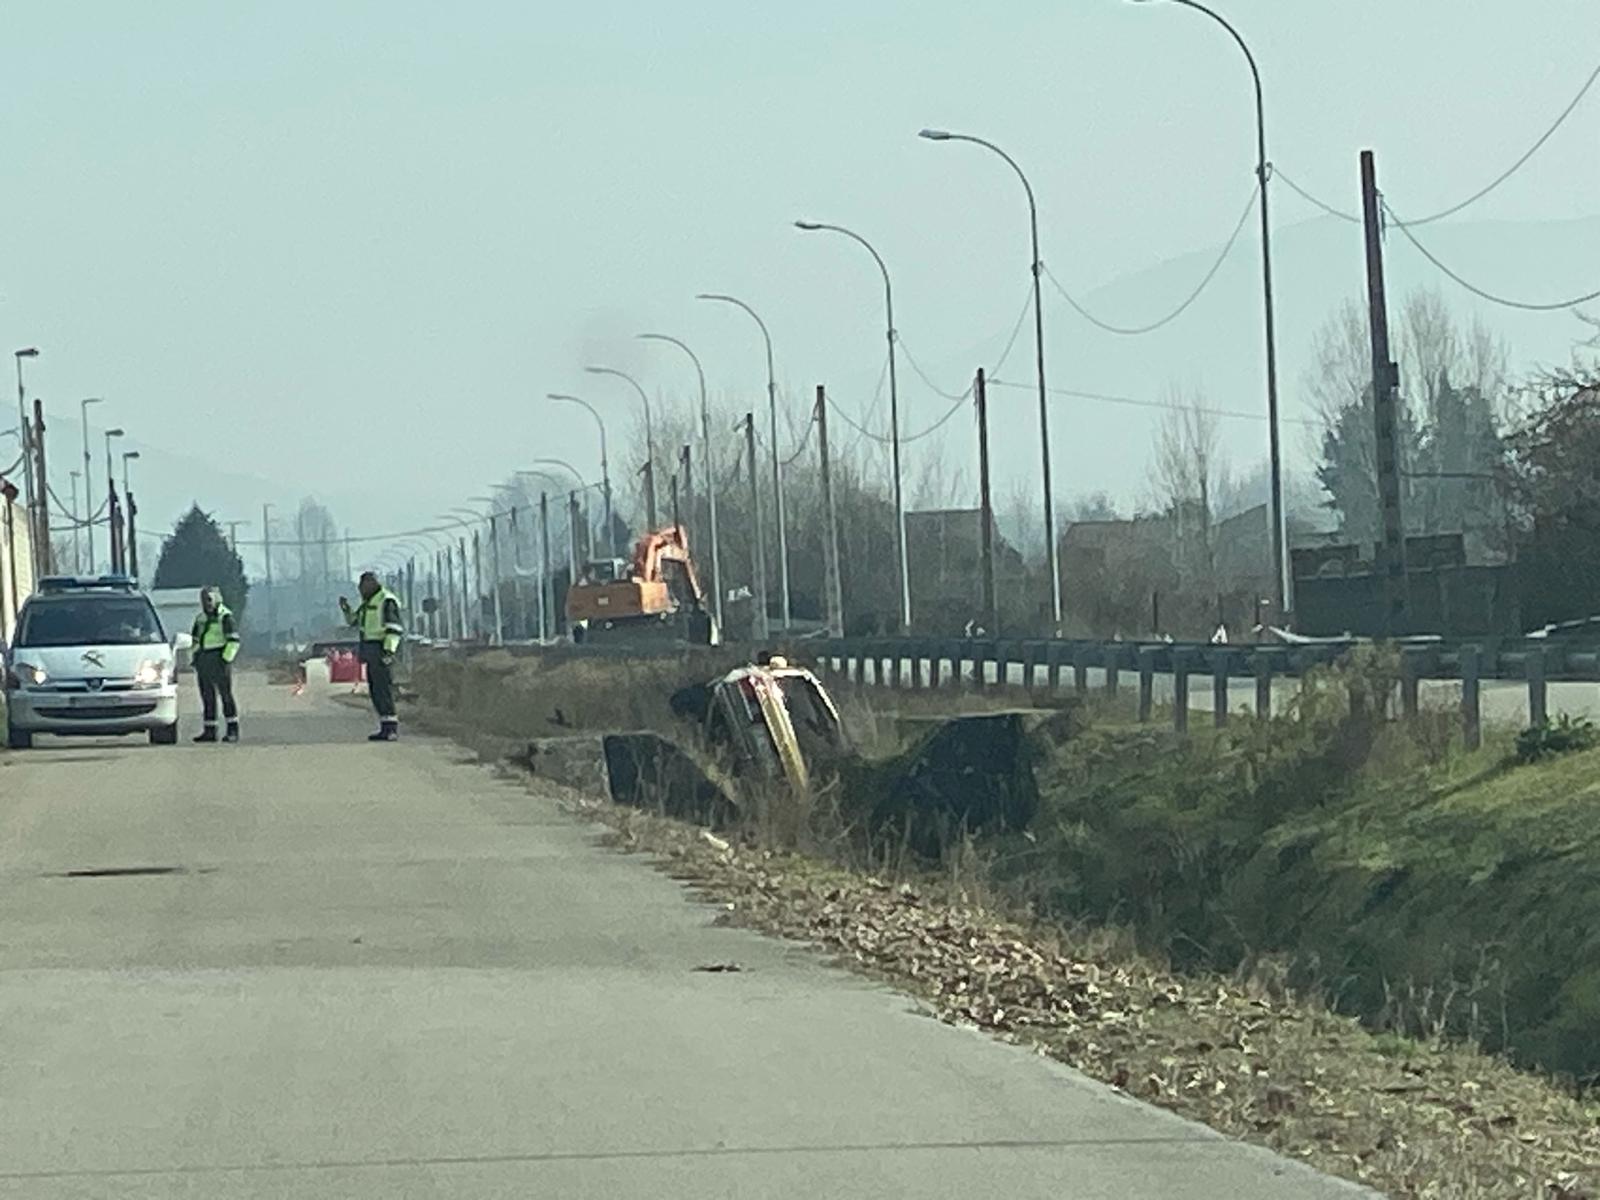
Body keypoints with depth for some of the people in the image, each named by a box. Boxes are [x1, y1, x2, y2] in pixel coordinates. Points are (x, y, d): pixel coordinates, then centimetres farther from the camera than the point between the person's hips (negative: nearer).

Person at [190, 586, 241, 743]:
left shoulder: (225, 617, -6)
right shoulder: (200, 619, 17)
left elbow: (234, 640, -11)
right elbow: (195, 641, 25)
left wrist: (227, 659, -17)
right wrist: (194, 660, 16)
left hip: (219, 660, -7)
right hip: (203, 662, 7)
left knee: (226, 695, -7)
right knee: (207, 697, 6)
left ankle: (233, 730, -5)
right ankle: (209, 731, 9)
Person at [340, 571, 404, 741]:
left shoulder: (386, 601, -12)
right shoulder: (367, 602, 19)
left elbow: (394, 628, -19)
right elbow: (354, 620, 28)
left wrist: (389, 651, -26)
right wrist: (346, 609, 9)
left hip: (381, 649, -10)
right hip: (370, 651, 10)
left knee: (383, 688, -12)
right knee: (375, 689, 8)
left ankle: (391, 727, -14)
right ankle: (386, 727, 11)